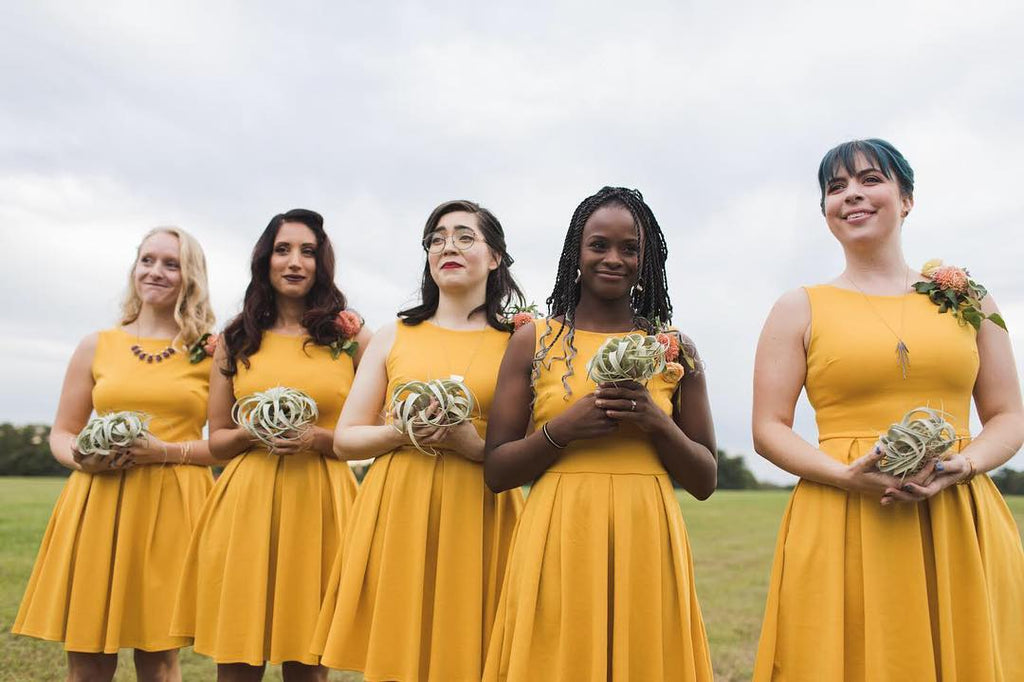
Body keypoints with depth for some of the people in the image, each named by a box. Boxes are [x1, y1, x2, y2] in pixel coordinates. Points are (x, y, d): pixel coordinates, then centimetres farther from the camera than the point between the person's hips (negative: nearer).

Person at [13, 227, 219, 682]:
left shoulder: (211, 352, 5)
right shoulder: (97, 346, 11)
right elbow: (61, 434, 14)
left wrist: (167, 451, -13)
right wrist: (81, 459, -7)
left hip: (171, 508, -2)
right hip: (97, 504, 2)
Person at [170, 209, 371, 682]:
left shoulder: (351, 336, 5)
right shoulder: (237, 339, 10)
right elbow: (216, 439, 12)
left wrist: (318, 438, -13)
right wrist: (255, 434, -8)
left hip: (320, 501, -1)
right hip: (246, 502, 1)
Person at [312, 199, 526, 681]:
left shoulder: (518, 343, 5)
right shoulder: (394, 337, 11)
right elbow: (345, 439, 9)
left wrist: (477, 446, -16)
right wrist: (401, 432, -9)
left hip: (480, 516, -1)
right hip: (397, 513, 2)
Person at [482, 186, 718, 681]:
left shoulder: (675, 348, 7)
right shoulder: (534, 341, 4)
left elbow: (704, 482, 8)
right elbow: (496, 472, 3)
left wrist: (658, 424, -10)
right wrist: (563, 429, -14)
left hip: (647, 543, 1)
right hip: (559, 542, -1)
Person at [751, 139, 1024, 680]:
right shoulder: (800, 309, 5)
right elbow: (768, 430, 1)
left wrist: (963, 465, -10)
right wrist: (847, 475, -15)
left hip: (962, 528, 2)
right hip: (841, 533, -2)